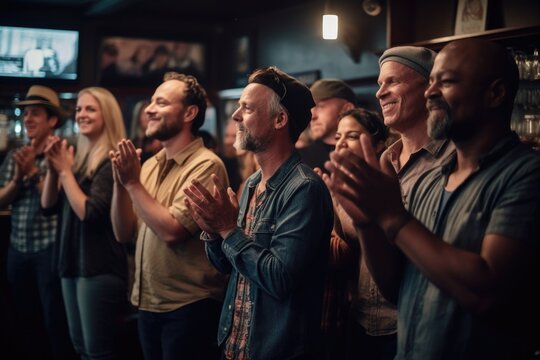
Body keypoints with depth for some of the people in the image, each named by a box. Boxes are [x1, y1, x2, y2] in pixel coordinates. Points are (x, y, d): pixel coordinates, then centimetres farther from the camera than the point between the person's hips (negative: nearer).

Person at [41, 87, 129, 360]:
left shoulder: (112, 161, -14)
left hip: (99, 266, -9)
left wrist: (65, 171, -15)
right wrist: (53, 168, -5)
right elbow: (48, 206, 9)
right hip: (72, 262, 9)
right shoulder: (78, 156, 11)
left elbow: (89, 213, -21)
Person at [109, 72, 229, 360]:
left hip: (188, 307, -7)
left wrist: (133, 183, -16)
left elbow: (172, 231, -24)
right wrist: (121, 181, -6)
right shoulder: (151, 165, 6)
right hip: (148, 303, 7)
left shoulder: (205, 165, -16)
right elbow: (123, 233, 7)